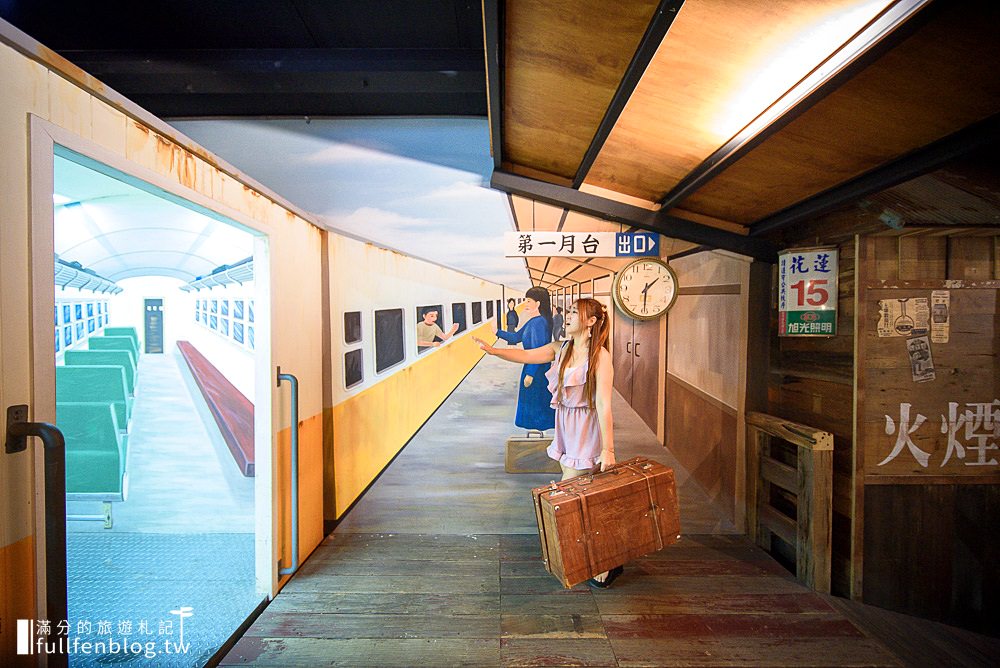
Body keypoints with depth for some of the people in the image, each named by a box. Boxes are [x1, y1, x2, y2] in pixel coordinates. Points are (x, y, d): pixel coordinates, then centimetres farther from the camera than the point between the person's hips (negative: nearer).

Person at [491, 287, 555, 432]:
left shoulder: (539, 322, -22)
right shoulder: (533, 321, 9)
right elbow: (516, 337, 15)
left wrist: (530, 374, -22)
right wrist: (497, 332, 9)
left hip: (536, 369, -10)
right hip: (531, 367, 10)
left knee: (536, 402, 1)